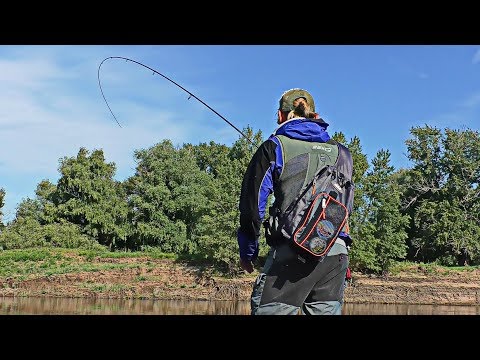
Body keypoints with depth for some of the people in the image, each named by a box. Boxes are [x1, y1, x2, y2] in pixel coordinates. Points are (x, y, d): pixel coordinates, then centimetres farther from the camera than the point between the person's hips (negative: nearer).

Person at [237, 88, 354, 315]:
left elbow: (252, 203, 2)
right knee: (327, 311, 10)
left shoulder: (275, 147, 4)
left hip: (293, 250, -4)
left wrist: (247, 252, 11)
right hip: (337, 251, 5)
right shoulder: (340, 152, 17)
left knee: (269, 309, -1)